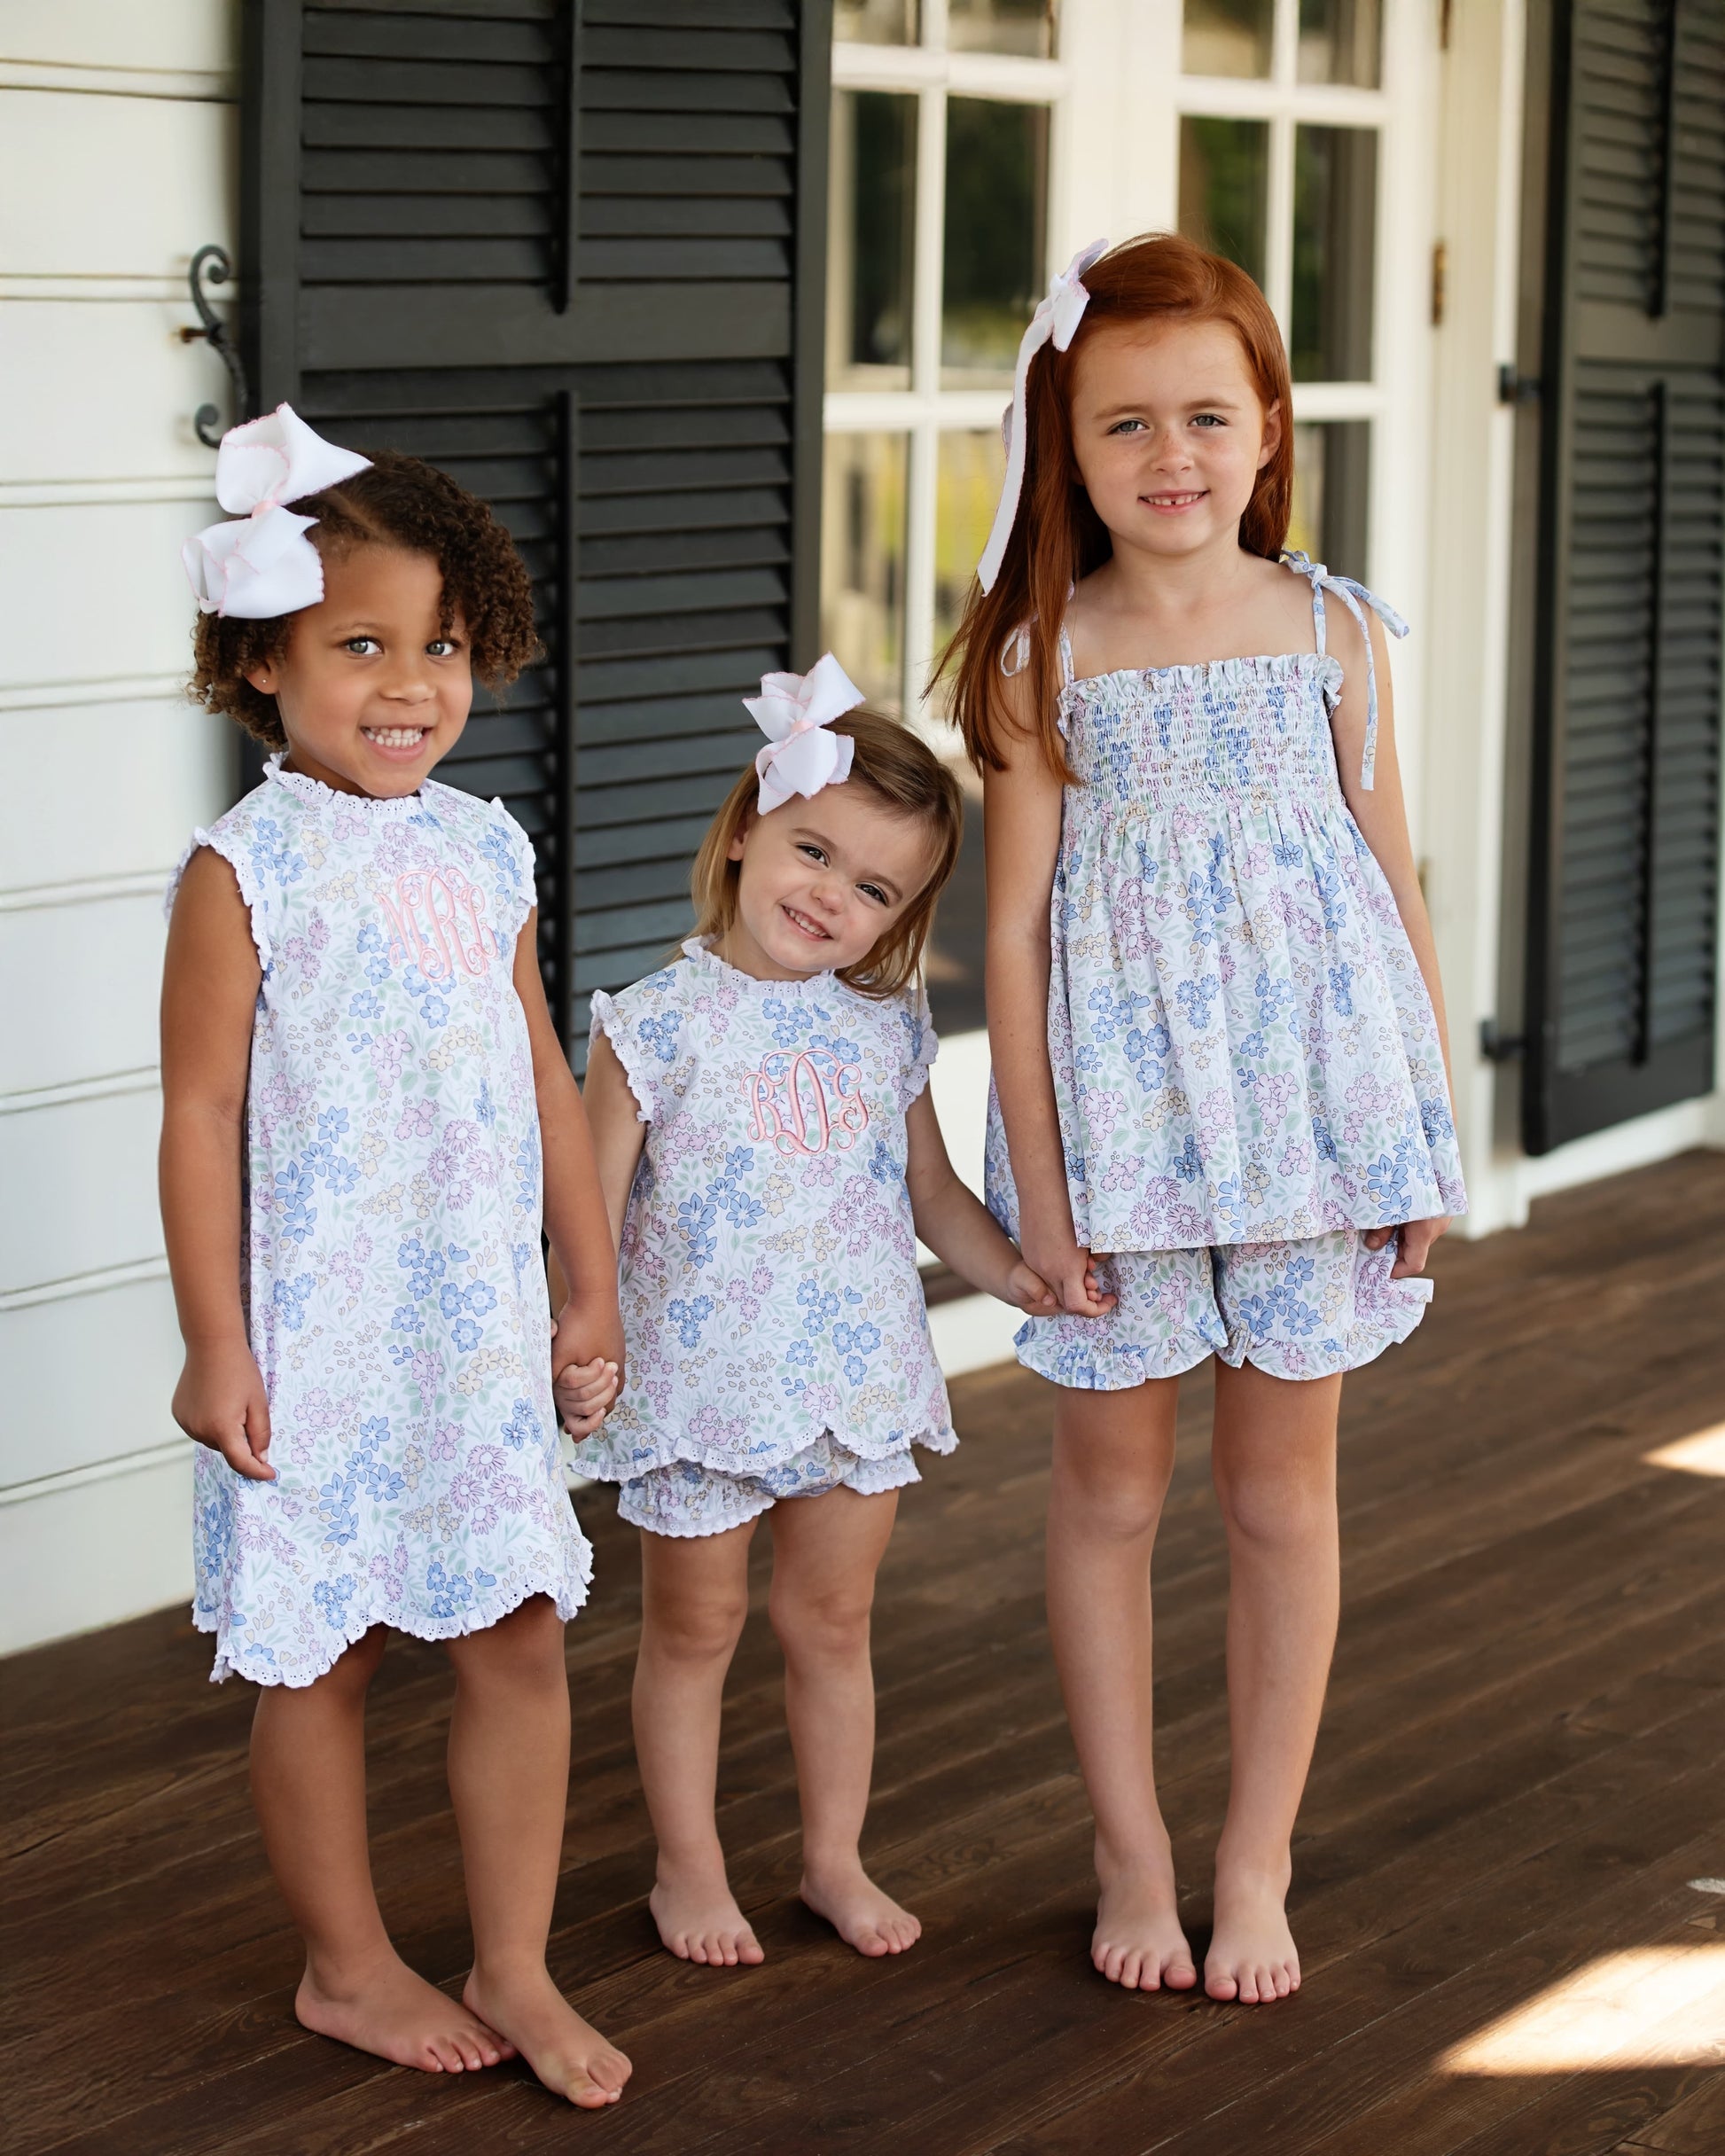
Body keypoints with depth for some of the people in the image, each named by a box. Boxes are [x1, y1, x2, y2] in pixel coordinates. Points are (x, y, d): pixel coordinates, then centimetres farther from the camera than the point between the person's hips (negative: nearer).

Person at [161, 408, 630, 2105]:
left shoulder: (483, 852, 6)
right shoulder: (245, 870, -10)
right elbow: (202, 1110, -10)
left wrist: (591, 1281, 16)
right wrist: (214, 1343, -12)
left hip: (481, 1330, 5)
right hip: (314, 1334, -5)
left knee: (519, 1635, 7)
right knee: (320, 1657, 7)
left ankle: (515, 1970, 20)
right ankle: (346, 1968, 24)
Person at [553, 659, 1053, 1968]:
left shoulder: (886, 1029, 4)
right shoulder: (660, 1024, -10)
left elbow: (931, 1189, 12)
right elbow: (596, 1203, -11)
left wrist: (1010, 1269, -4)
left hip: (857, 1372, 4)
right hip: (700, 1379, -4)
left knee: (834, 1623, 15)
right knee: (695, 1629, 11)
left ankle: (836, 1857, 30)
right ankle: (690, 1867, 26)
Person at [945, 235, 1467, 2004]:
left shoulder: (1334, 632, 2)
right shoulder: (1041, 659, -3)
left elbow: (1392, 879, 6)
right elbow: (1015, 924, -3)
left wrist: (1430, 1127, 4)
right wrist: (1035, 1175, -7)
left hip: (1311, 1095, 1)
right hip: (1120, 1107, -1)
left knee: (1280, 1492, 8)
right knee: (1110, 1485, 8)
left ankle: (1257, 1863, 21)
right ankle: (1131, 1853, 24)